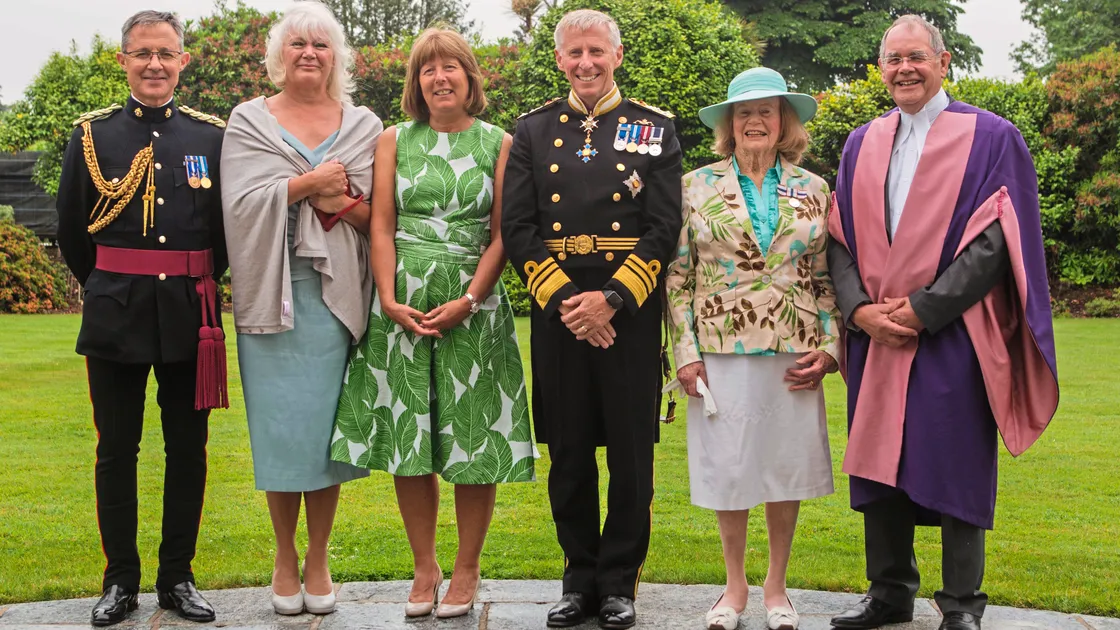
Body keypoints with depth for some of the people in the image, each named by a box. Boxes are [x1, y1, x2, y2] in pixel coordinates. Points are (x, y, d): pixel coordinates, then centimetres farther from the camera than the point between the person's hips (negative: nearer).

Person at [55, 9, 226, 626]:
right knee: (116, 450, 5)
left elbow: (228, 228, 8)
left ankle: (177, 577, 19)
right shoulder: (91, 134, 3)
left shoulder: (213, 135, 3)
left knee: (187, 449, 7)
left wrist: (194, 287, 11)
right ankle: (120, 581, 17)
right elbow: (72, 232, 8)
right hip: (114, 315, 0)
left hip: (190, 315, 1)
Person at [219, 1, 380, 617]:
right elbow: (241, 202, -5)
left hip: (336, 294, 1)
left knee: (326, 424, 1)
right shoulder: (250, 121, 8)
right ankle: (285, 559, 15)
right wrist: (309, 183, -11)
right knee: (280, 426, 0)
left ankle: (318, 560, 14)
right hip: (272, 293, -1)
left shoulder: (364, 126, 12)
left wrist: (343, 201, -12)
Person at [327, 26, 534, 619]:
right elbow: (381, 225, 4)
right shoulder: (395, 141, 9)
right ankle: (424, 568, 17)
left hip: (473, 308, -2)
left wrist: (468, 300, -11)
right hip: (402, 307, 2)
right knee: (407, 440, 4)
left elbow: (502, 235, -1)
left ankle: (466, 569, 15)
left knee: (474, 441, 1)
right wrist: (389, 301, -7)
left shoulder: (499, 144, 4)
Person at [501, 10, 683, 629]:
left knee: (631, 455, 4)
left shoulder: (655, 128, 6)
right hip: (557, 315, 1)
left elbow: (664, 228, -2)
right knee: (569, 455, 7)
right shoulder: (534, 130, 9)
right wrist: (565, 300, -10)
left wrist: (612, 298, -13)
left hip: (631, 316, -1)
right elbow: (517, 228, 2)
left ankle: (619, 580, 17)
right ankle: (580, 578, 21)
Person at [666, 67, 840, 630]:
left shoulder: (812, 190, 7)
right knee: (728, 469, 4)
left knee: (789, 467, 6)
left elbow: (827, 276, 9)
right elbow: (677, 276, 3)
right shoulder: (698, 186, 3)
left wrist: (829, 348, -1)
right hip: (722, 352, -1)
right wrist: (685, 352, -4)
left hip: (793, 355, 1)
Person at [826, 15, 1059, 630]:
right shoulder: (862, 145, 12)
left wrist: (922, 308, -15)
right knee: (880, 463, 9)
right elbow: (840, 237, 9)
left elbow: (997, 240, -9)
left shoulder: (991, 138, -2)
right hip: (876, 340, 4)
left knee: (957, 469, 1)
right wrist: (860, 309, -8)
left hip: (954, 337, -4)